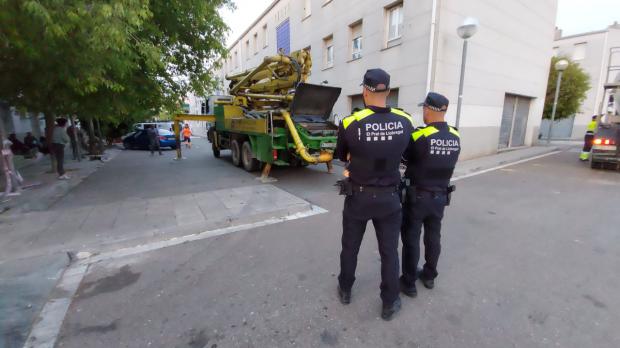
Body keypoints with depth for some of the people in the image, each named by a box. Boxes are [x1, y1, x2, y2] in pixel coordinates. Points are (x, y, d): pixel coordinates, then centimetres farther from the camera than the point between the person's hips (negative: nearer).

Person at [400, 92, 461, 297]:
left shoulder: (419, 136, -20)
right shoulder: (455, 138, 0)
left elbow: (404, 157, -6)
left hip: (417, 195, -6)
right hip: (441, 196, 6)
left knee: (411, 239, 7)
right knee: (433, 237, 19)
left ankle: (409, 283, 17)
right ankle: (429, 276, 36)